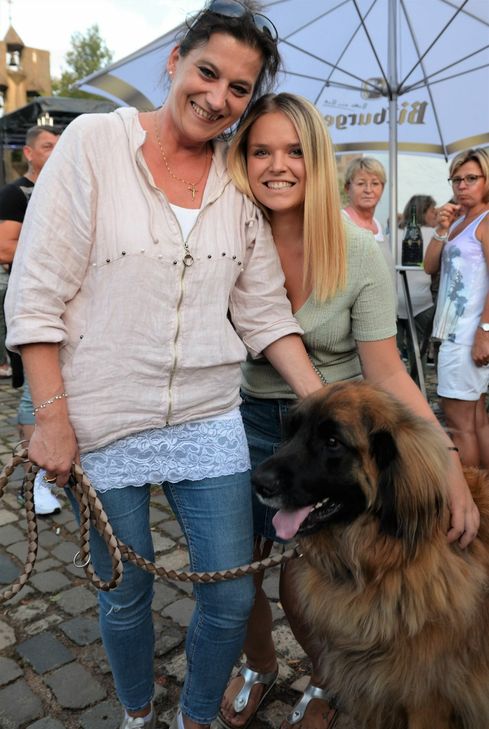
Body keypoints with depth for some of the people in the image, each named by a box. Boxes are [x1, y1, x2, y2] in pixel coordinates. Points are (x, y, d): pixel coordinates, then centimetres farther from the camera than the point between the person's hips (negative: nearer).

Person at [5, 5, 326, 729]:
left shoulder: (241, 181, 5)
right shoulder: (93, 142, -6)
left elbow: (264, 312, 5)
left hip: (209, 423, 3)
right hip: (102, 425, -2)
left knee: (232, 598, 9)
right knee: (126, 596, 15)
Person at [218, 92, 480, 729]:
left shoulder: (356, 251, -15)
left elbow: (386, 374, -14)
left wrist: (447, 458, -23)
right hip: (250, 422, 3)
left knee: (302, 588, 4)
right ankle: (259, 666, 47)